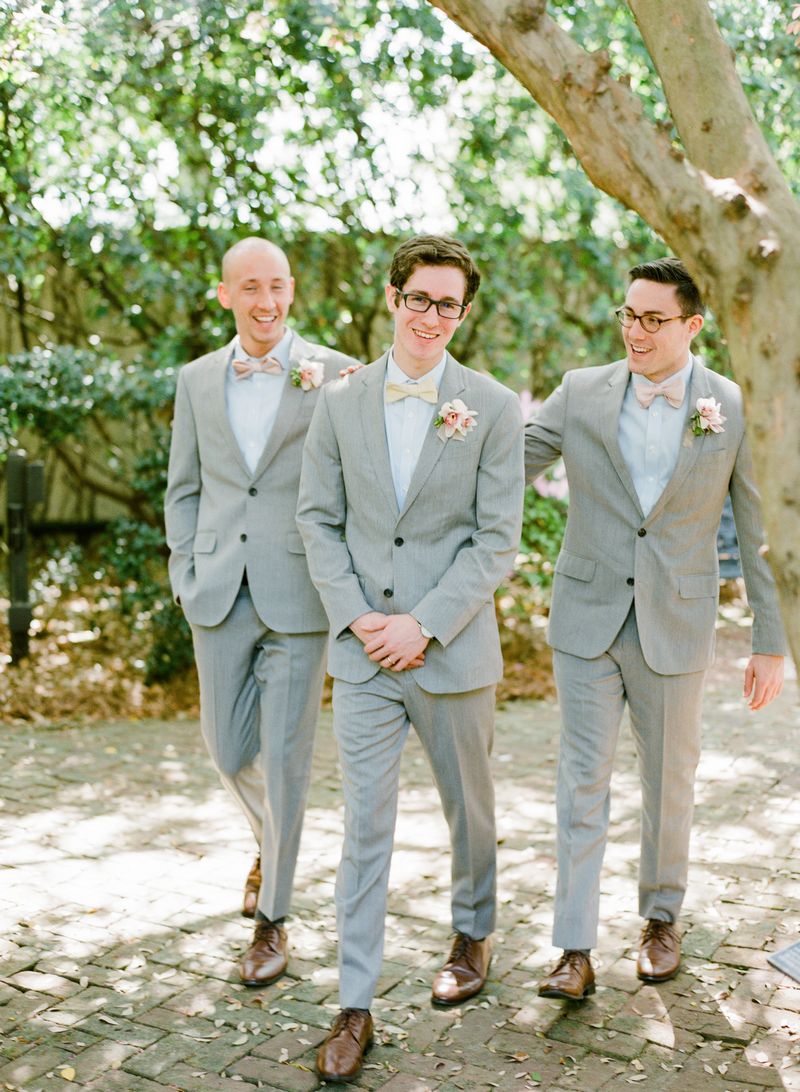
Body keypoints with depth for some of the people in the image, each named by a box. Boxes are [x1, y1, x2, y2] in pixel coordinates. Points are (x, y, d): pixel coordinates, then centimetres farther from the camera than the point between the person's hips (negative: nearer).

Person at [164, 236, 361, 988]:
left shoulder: (333, 375, -1)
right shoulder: (197, 380, 10)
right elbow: (183, 489, 14)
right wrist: (185, 575, 6)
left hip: (298, 595, -3)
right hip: (219, 594, 4)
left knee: (283, 758, 0)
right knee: (227, 748, 11)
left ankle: (272, 921, 16)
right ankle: (272, 841, 43)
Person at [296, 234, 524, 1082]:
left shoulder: (493, 408, -4)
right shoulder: (339, 402, 3)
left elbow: (497, 540, -6)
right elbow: (318, 520, 4)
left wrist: (423, 624, -13)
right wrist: (354, 617, -8)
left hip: (454, 650, -1)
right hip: (363, 653, 1)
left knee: (468, 805, 17)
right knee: (364, 825, 2)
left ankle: (473, 933, 43)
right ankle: (355, 1006, 11)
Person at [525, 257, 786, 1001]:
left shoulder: (734, 409, -4)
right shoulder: (582, 392, 0)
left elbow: (759, 533, 0)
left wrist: (770, 644, 0)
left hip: (674, 625, 0)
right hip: (587, 618, 1)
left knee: (669, 781, 13)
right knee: (582, 781, 1)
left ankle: (661, 918, 34)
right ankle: (575, 952, 7)